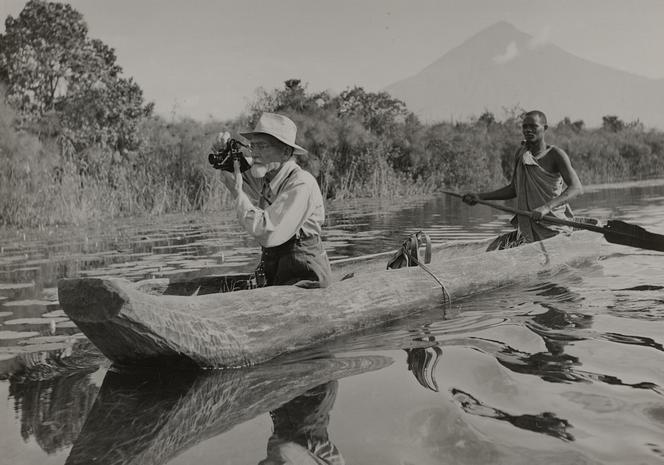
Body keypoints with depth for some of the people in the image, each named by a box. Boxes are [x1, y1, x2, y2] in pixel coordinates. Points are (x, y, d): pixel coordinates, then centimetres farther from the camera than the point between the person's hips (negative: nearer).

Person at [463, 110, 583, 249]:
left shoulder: (555, 154, -9)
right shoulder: (521, 153, 9)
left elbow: (577, 188, -20)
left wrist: (547, 207, -35)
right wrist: (480, 197, 13)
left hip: (552, 229, -6)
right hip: (526, 229, 6)